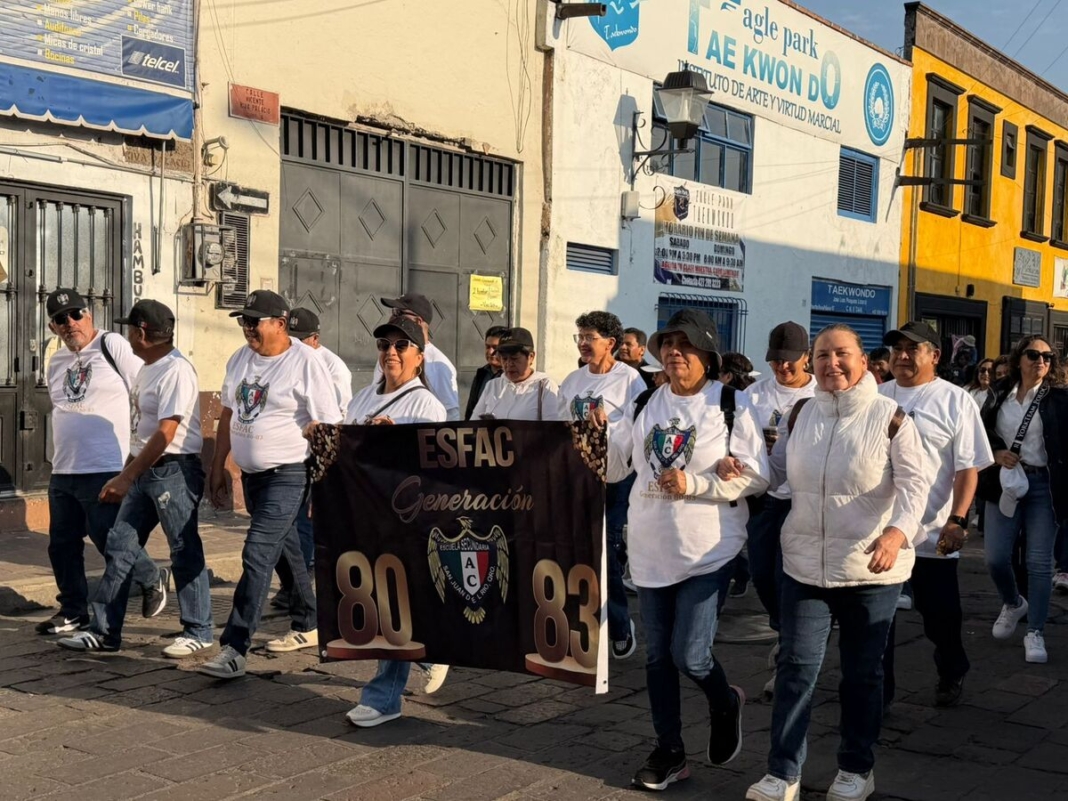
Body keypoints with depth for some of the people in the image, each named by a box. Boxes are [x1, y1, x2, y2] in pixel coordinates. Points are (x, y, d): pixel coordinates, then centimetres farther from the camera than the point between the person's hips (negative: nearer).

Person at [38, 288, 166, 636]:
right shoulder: (57, 362, 14)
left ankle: (152, 580, 23)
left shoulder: (113, 346, -8)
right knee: (62, 545, 11)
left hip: (104, 470, -7)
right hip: (62, 472, 8)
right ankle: (73, 611, 25)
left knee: (111, 541, -2)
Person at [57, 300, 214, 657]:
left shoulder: (176, 370, -17)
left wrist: (126, 477, -18)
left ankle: (198, 631, 10)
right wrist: (127, 474, 17)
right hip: (144, 471, 10)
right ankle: (105, 631, 16)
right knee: (119, 547, 9)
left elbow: (164, 434, -21)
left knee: (185, 552, 0)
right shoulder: (146, 369, 14)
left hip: (174, 469, -10)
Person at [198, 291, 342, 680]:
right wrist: (218, 468, 16)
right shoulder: (240, 359, 9)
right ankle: (307, 626, 33)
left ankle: (234, 649, -13)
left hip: (287, 475, -7)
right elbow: (228, 415, 17)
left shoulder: (305, 363, -14)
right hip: (250, 473, 8)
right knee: (287, 551, 18)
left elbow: (328, 428, -14)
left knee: (257, 555, -13)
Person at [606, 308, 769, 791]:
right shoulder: (644, 405, 7)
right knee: (658, 657, 11)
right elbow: (613, 468, 9)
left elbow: (756, 476, -11)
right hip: (650, 550, 5)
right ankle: (669, 752, 25)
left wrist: (694, 485, -20)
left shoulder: (732, 404, -7)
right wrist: (598, 435, -10)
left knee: (689, 656, -7)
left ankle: (725, 704, 27)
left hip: (707, 551, -5)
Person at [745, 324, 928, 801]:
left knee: (862, 671, 11)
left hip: (871, 568, -3)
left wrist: (899, 531, -33)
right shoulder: (801, 415, 5)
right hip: (805, 564, 3)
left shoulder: (889, 417, -8)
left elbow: (914, 484, -15)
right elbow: (775, 469, 15)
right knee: (795, 666, 1)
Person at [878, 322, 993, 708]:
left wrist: (957, 521, -17)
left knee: (940, 614, 11)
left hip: (932, 532, -3)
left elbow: (968, 467, -8)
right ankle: (876, 691, 21)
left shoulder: (955, 401, -5)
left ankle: (951, 674, 37)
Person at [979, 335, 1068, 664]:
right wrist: (996, 453, -6)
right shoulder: (1000, 395, 6)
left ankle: (1035, 632, 9)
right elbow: (981, 432, 13)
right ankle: (1013, 604, 32)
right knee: (996, 557, 1)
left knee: (1040, 561, -1)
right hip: (1005, 481, 2)